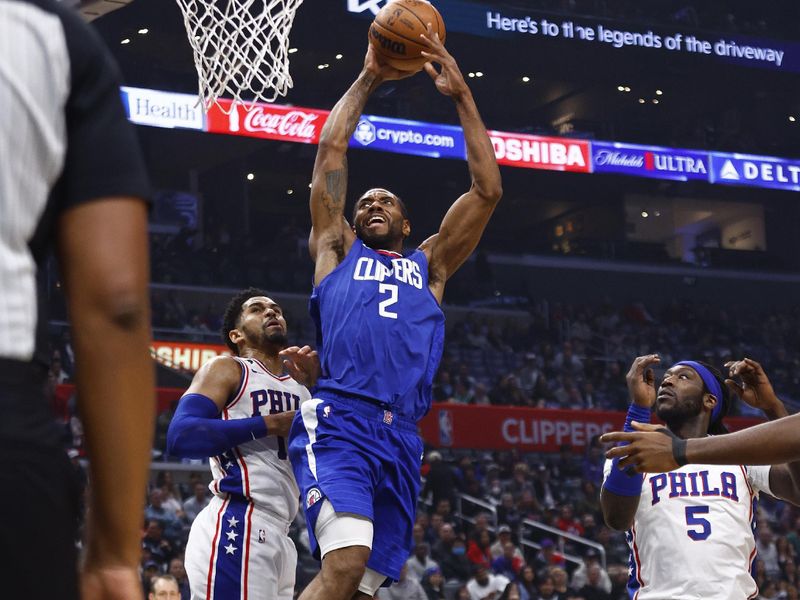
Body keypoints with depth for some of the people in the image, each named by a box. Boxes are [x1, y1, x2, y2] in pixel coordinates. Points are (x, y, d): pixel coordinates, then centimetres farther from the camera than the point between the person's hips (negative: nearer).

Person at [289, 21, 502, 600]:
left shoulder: (430, 264, 28)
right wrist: (367, 80, 22)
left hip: (401, 437, 4)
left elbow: (487, 189, 20)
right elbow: (331, 151, 17)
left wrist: (461, 94, 18)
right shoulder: (336, 250, 22)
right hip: (338, 421, -4)